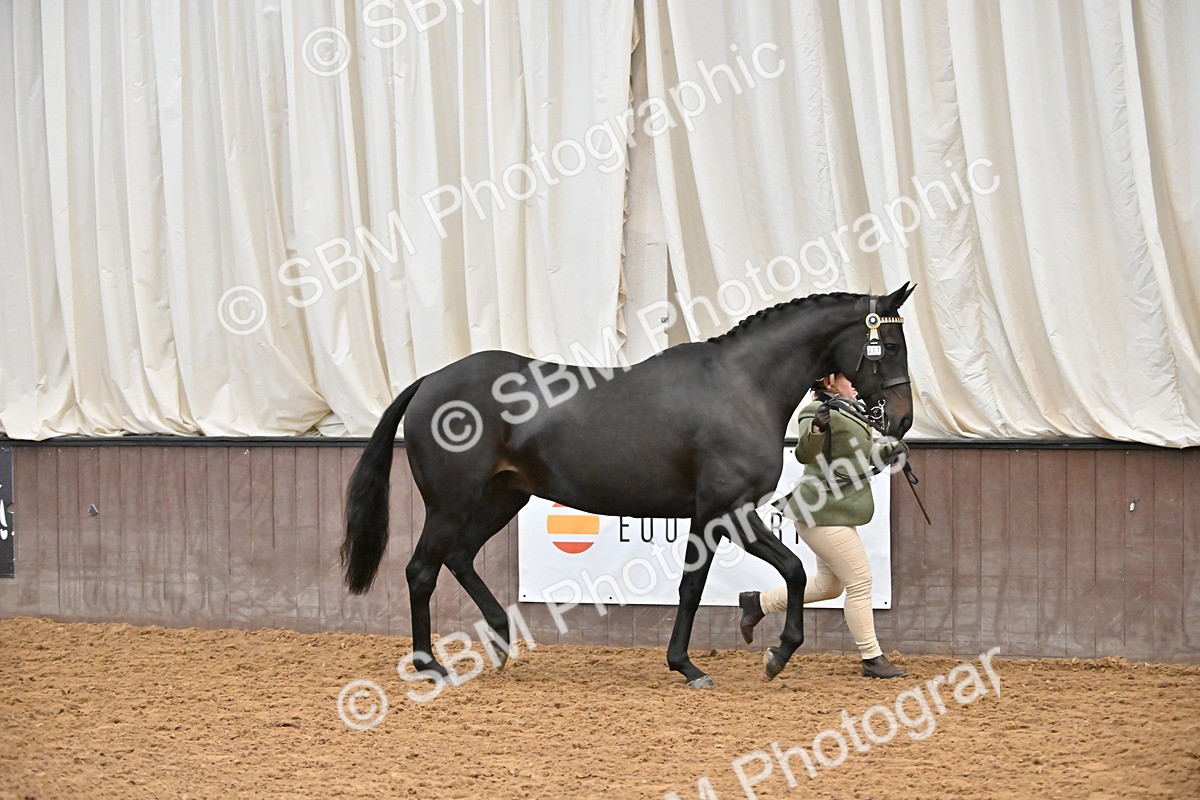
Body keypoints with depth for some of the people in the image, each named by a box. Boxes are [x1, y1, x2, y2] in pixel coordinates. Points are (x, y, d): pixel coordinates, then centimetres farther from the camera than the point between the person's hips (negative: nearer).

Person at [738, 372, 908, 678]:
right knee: (860, 582, -7)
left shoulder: (850, 411, 13)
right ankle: (872, 659, 0)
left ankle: (758, 603, 28)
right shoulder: (817, 412, -16)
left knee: (828, 585, 18)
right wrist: (817, 426, -47)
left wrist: (886, 452, 8)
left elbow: (857, 456, 25)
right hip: (824, 513, -10)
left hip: (835, 512, 10)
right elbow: (806, 454, -29)